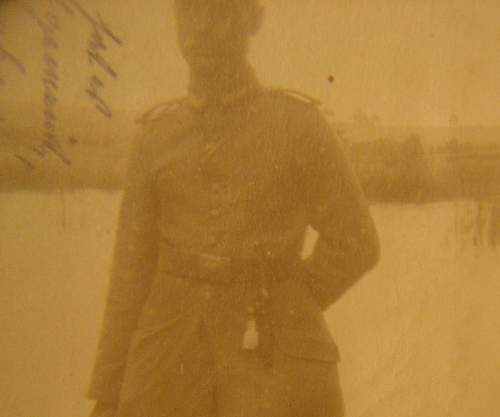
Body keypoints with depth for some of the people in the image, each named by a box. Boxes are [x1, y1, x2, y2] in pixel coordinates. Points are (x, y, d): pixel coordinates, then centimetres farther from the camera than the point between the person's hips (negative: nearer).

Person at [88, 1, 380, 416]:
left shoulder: (300, 122, -1)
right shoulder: (155, 136, 6)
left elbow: (355, 244, 3)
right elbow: (132, 271, 6)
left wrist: (280, 317, 2)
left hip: (275, 367, -2)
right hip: (173, 366, 3)